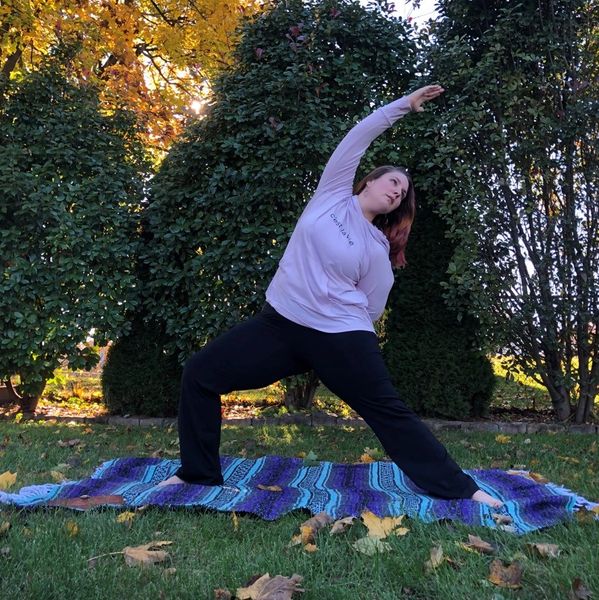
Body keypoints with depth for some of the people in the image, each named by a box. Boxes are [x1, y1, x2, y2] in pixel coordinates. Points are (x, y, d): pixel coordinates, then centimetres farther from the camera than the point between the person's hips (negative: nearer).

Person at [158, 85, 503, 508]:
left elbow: (369, 312, 8)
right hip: (280, 323, 2)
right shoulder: (333, 193, 7)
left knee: (390, 413, -2)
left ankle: (461, 490, 11)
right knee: (200, 374, -2)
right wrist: (404, 104, 5)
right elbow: (359, 137, 3)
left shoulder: (377, 252, 4)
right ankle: (200, 475, 13)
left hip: (339, 336, -2)